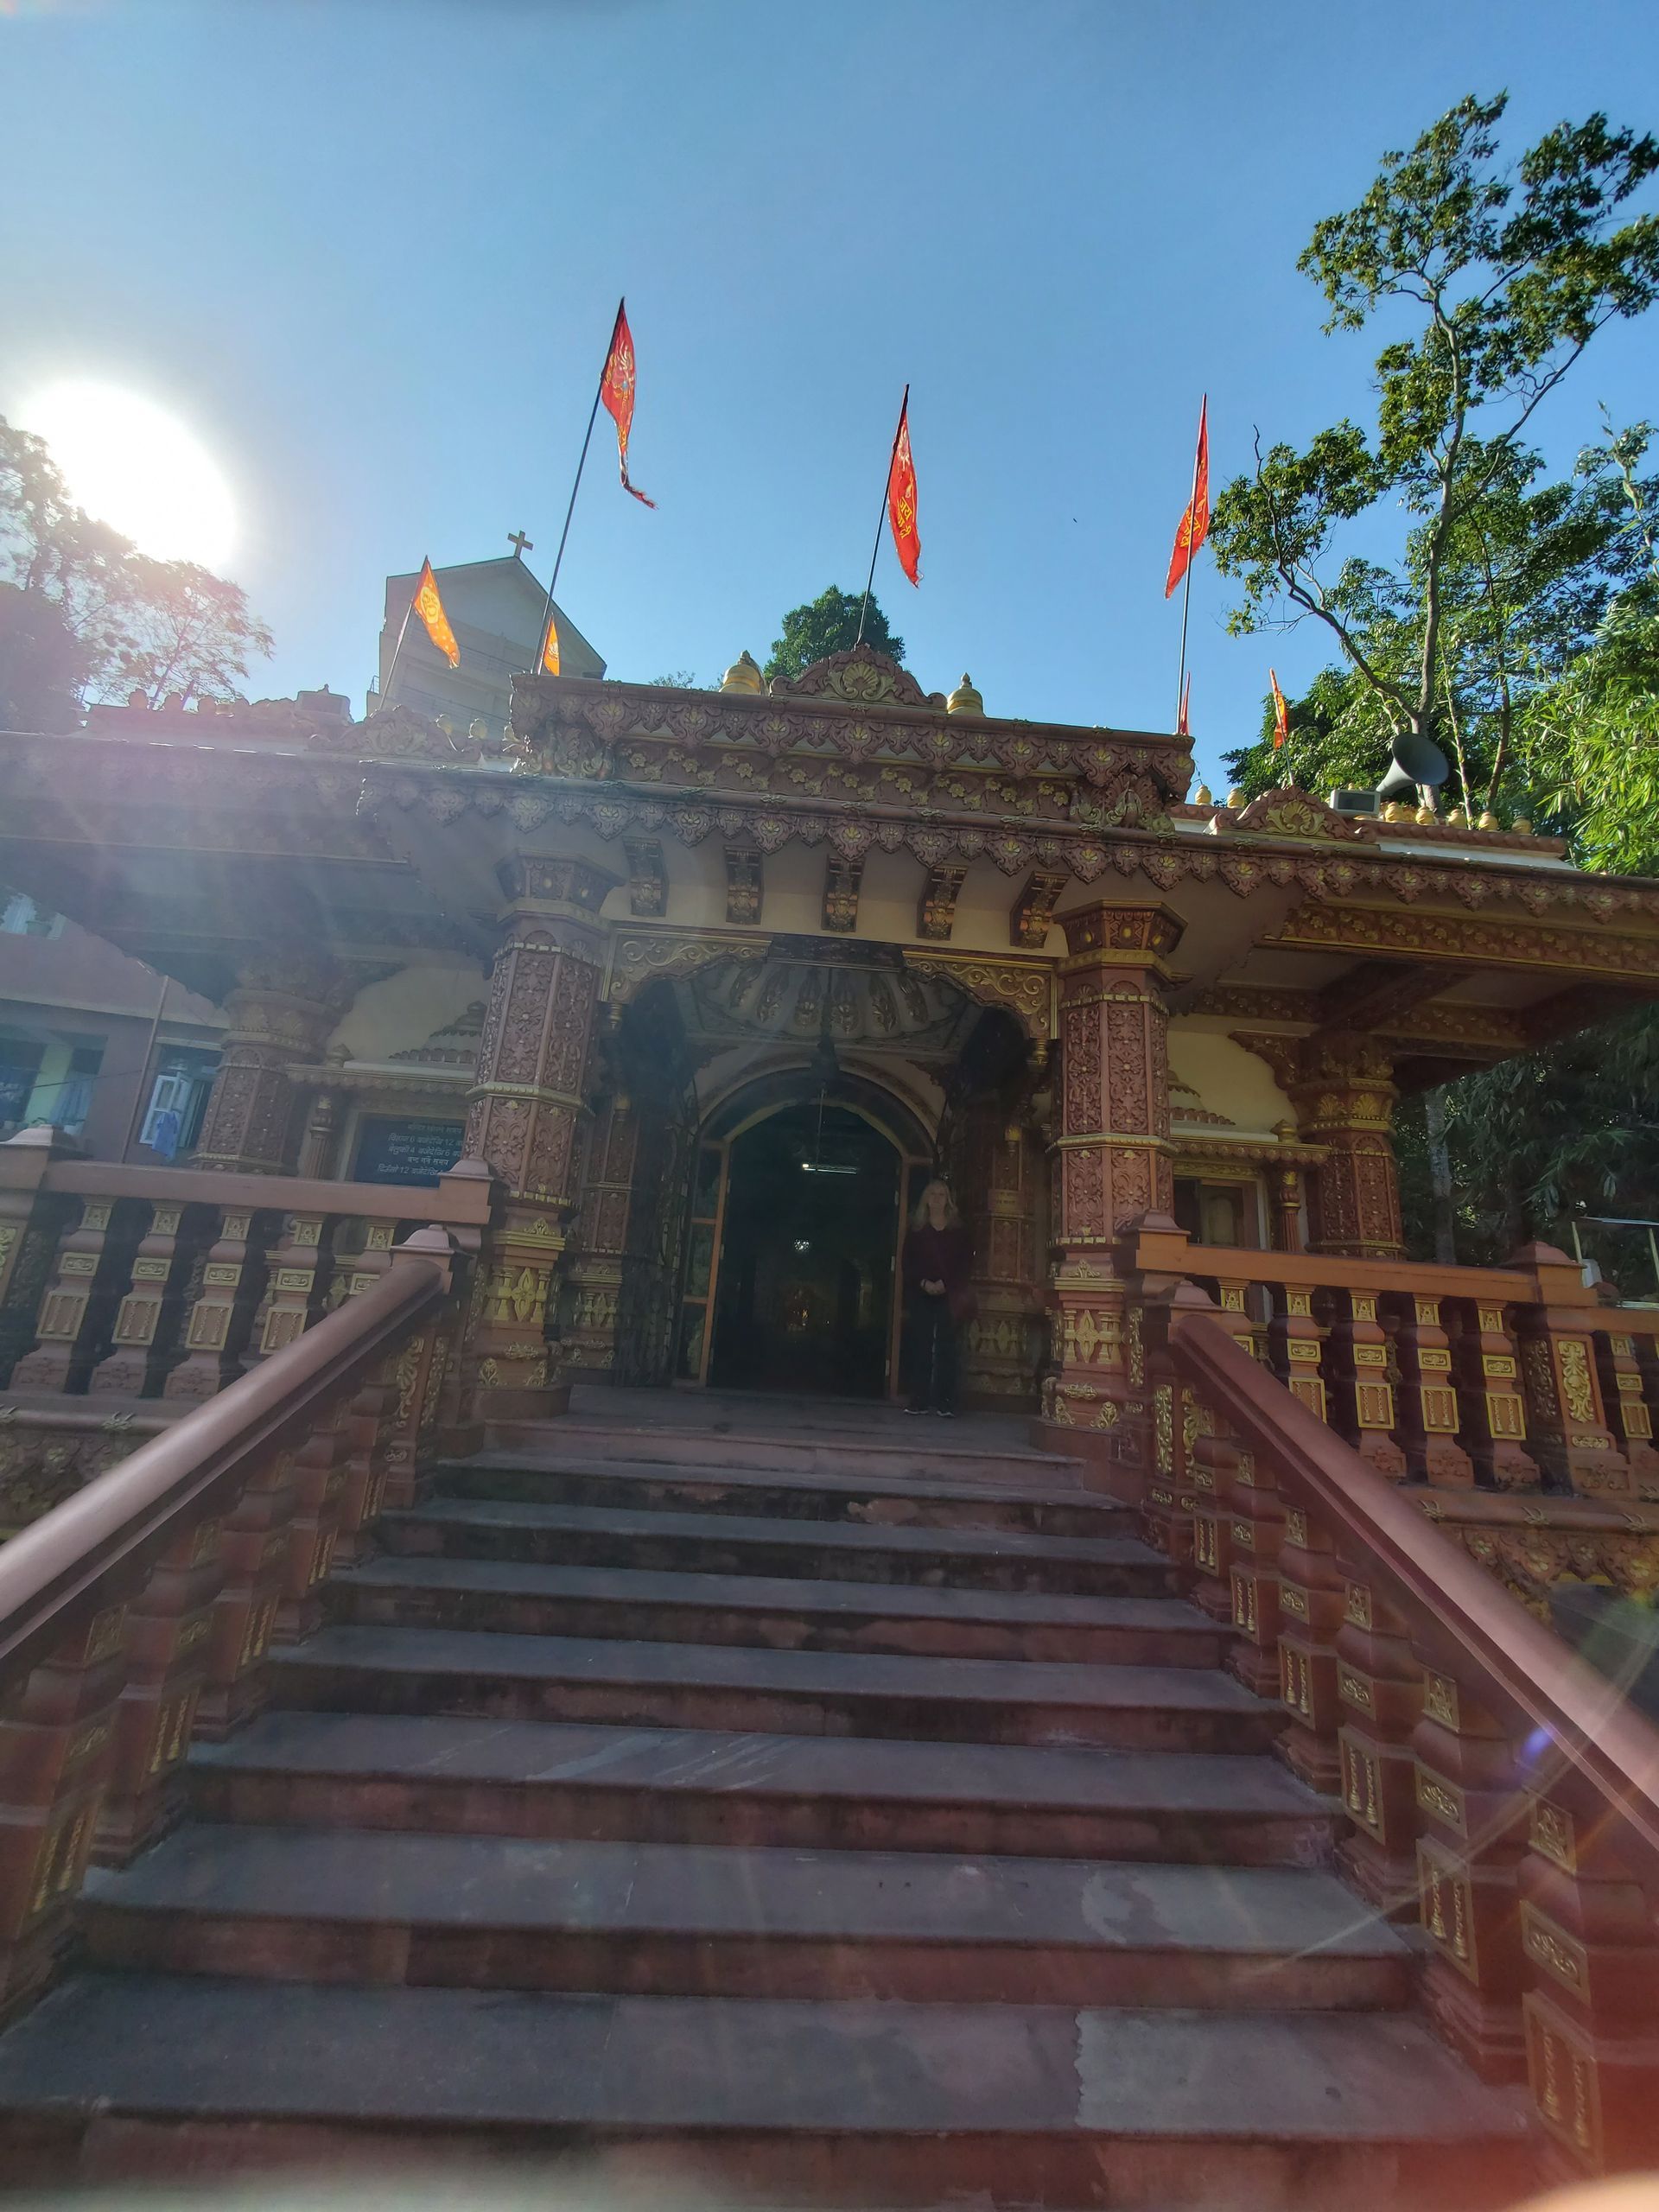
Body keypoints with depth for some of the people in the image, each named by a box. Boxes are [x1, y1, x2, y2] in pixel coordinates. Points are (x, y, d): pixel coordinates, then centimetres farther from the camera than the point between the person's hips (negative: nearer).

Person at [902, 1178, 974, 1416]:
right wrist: (923, 1283, -11)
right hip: (921, 1295, 1)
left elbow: (966, 1262, 2)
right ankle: (919, 1402, 4)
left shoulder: (958, 1230, 8)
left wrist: (945, 1283, -11)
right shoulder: (916, 1229, 10)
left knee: (948, 1347, -6)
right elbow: (908, 1261, 4)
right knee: (920, 1346, -1)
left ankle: (946, 1402, -2)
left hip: (950, 1296, -1)